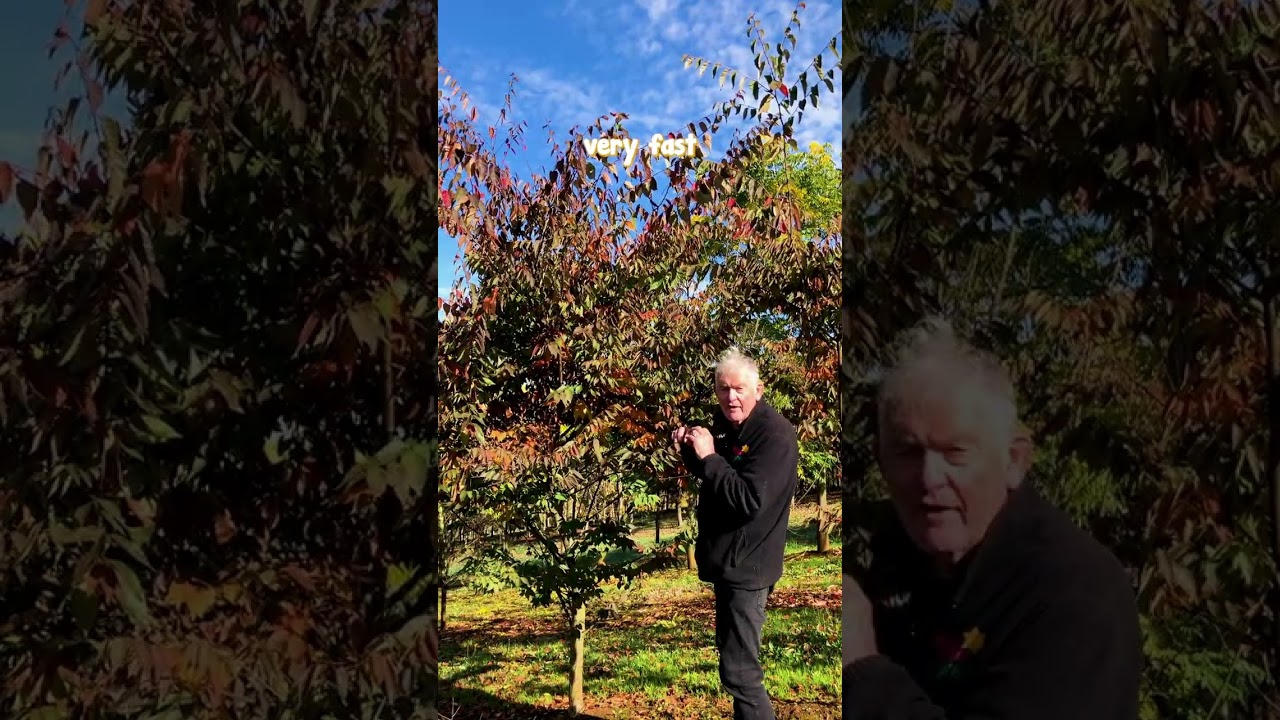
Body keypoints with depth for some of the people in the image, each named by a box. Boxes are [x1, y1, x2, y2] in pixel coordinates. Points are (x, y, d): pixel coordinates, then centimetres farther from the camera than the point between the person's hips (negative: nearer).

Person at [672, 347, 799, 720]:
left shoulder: (775, 434, -20)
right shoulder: (723, 424, 7)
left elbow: (748, 501, -29)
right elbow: (713, 476, 20)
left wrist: (708, 456, -24)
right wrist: (690, 450, 1)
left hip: (746, 564, -9)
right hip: (726, 561, 9)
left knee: (739, 671, -9)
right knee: (733, 655, 21)